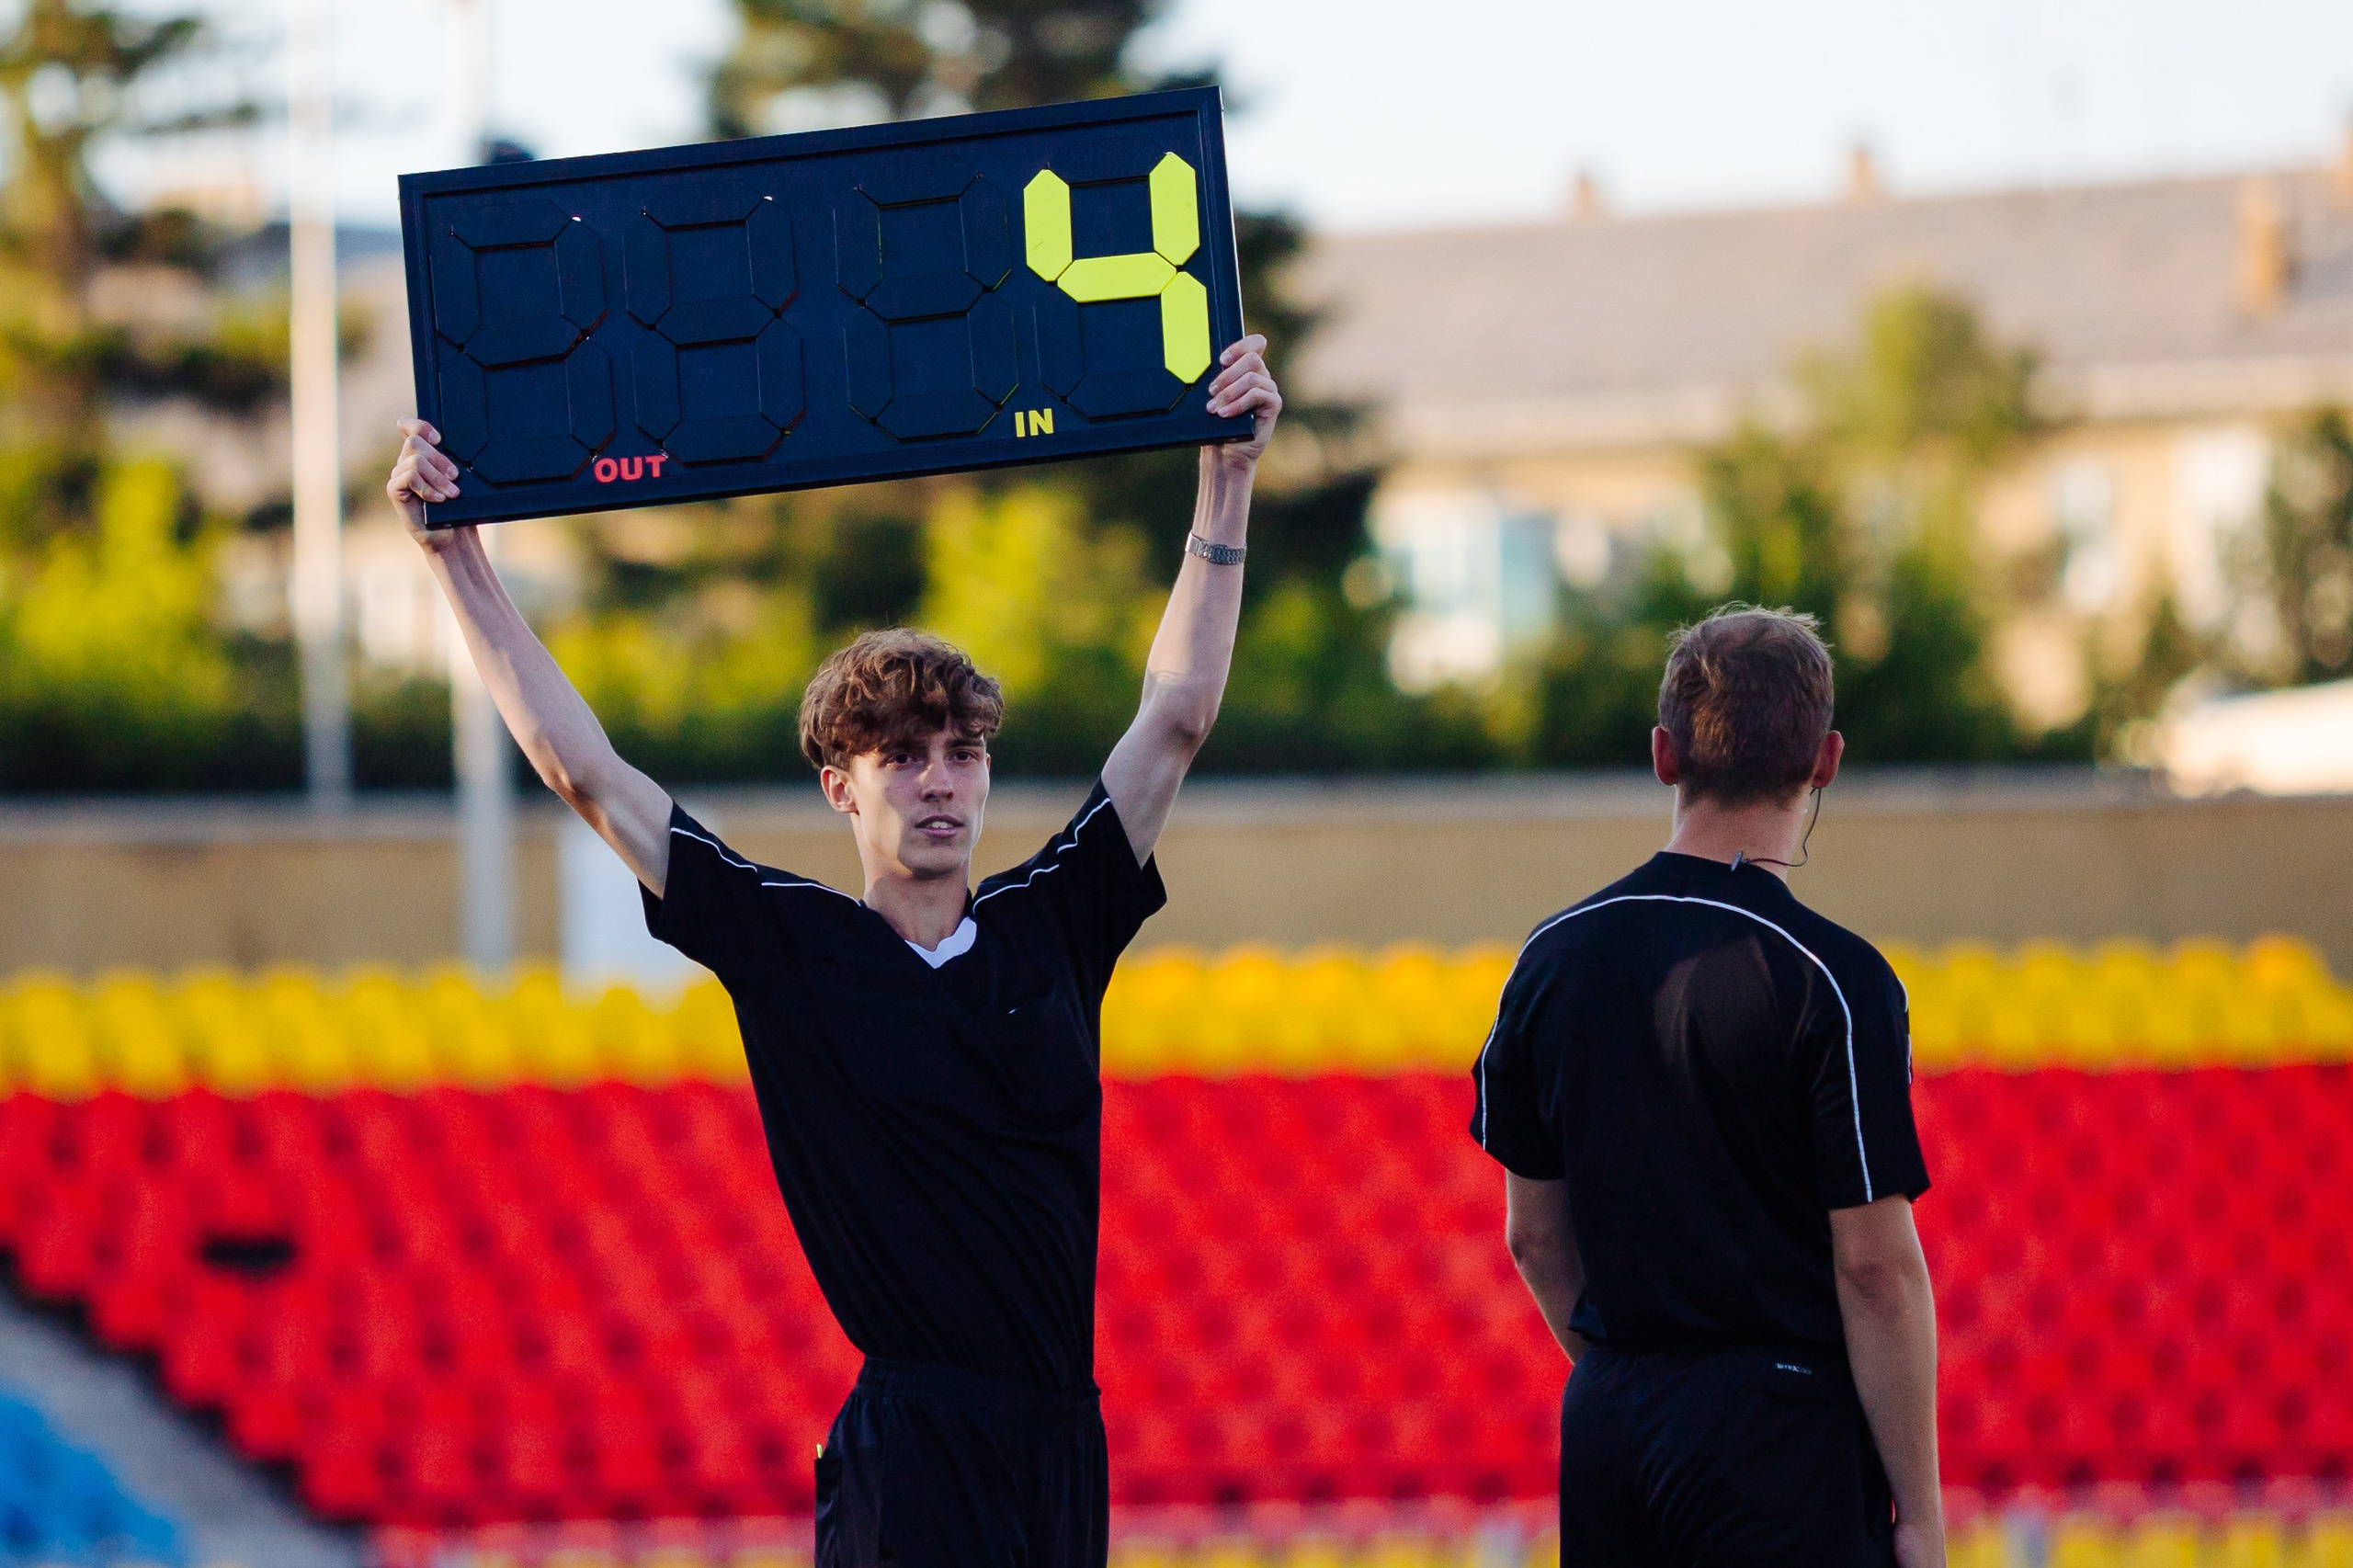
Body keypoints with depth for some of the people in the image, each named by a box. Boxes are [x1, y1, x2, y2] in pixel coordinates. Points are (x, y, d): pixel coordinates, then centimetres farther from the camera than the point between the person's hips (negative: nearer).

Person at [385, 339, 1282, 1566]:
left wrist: (1227, 485, 6)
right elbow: (584, 772, 1)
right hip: (908, 1450, -4)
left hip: (1062, 1438, 4)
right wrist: (456, 562, 0)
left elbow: (1177, 717, 9)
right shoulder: (787, 946, 0)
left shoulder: (1050, 925, 8)